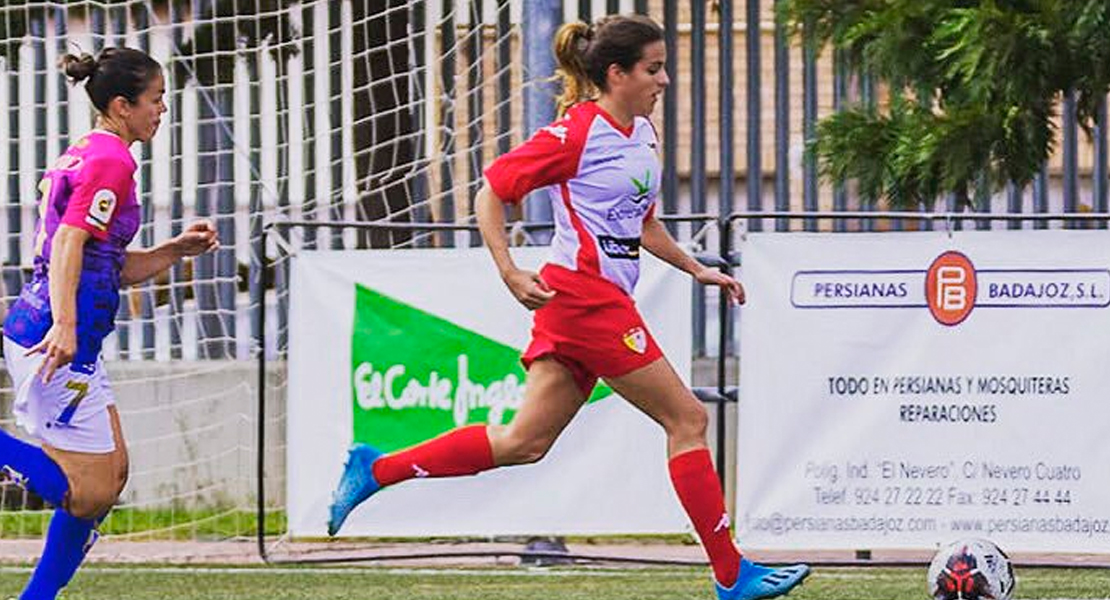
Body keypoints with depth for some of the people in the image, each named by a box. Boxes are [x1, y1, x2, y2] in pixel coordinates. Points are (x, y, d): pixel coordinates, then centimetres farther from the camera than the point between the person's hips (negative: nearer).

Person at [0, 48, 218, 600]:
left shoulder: (83, 155, 19)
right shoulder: (111, 160, -11)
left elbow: (113, 268, 25)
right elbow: (68, 244, -23)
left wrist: (176, 249, 13)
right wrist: (64, 326, -33)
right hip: (57, 341, -11)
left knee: (111, 472, 14)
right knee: (89, 492, -10)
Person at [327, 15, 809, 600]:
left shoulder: (643, 133, 14)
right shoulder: (574, 134, -12)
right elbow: (491, 191, -9)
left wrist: (696, 269, 19)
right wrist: (510, 274, -18)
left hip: (606, 298, 9)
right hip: (584, 292, -9)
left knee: (524, 442, 7)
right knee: (687, 419, -6)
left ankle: (375, 469, 10)